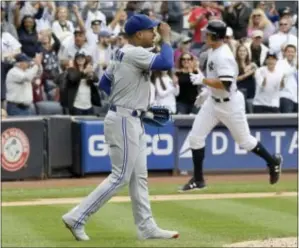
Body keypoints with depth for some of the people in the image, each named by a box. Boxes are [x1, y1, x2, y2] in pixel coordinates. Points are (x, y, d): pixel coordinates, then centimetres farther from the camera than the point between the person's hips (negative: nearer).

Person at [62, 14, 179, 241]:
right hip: (124, 120, -10)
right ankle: (77, 218, -7)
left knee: (139, 177, 11)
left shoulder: (121, 54, 13)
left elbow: (104, 83, 21)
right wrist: (167, 38, -16)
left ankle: (147, 227, 14)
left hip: (132, 121, 10)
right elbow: (166, 63, -30)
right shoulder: (136, 53, -17)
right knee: (120, 176, -8)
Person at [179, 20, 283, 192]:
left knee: (244, 141, 7)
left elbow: (225, 84, -33)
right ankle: (198, 180, 11)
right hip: (213, 101, 9)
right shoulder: (215, 51, 3)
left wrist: (202, 80, -27)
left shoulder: (223, 56, -26)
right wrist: (206, 87, 16)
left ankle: (273, 162, 31)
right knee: (195, 137, 2)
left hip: (230, 104, -9)